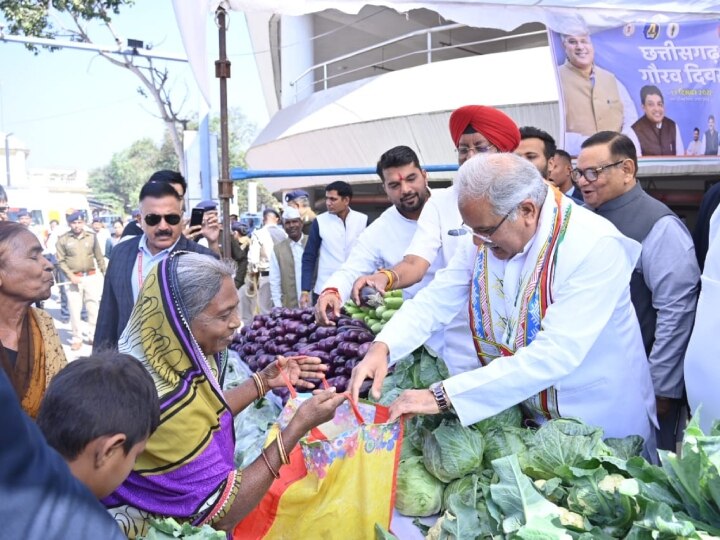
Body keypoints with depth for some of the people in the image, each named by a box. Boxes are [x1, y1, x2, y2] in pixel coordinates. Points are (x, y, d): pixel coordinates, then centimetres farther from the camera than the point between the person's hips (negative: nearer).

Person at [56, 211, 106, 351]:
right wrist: (71, 275, -11)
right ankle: (77, 338, 12)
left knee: (93, 307, 7)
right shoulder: (63, 239, -3)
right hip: (74, 278, -1)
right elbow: (61, 260, -1)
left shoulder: (92, 237, 2)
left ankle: (93, 336, 19)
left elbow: (99, 257, 7)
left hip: (91, 277, 2)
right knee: (74, 309, 0)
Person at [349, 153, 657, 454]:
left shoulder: (596, 247, -29)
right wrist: (381, 347, -27)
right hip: (523, 416, 5)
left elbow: (554, 355, -36)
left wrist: (442, 397, -38)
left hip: (600, 428, -5)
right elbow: (436, 300, -7)